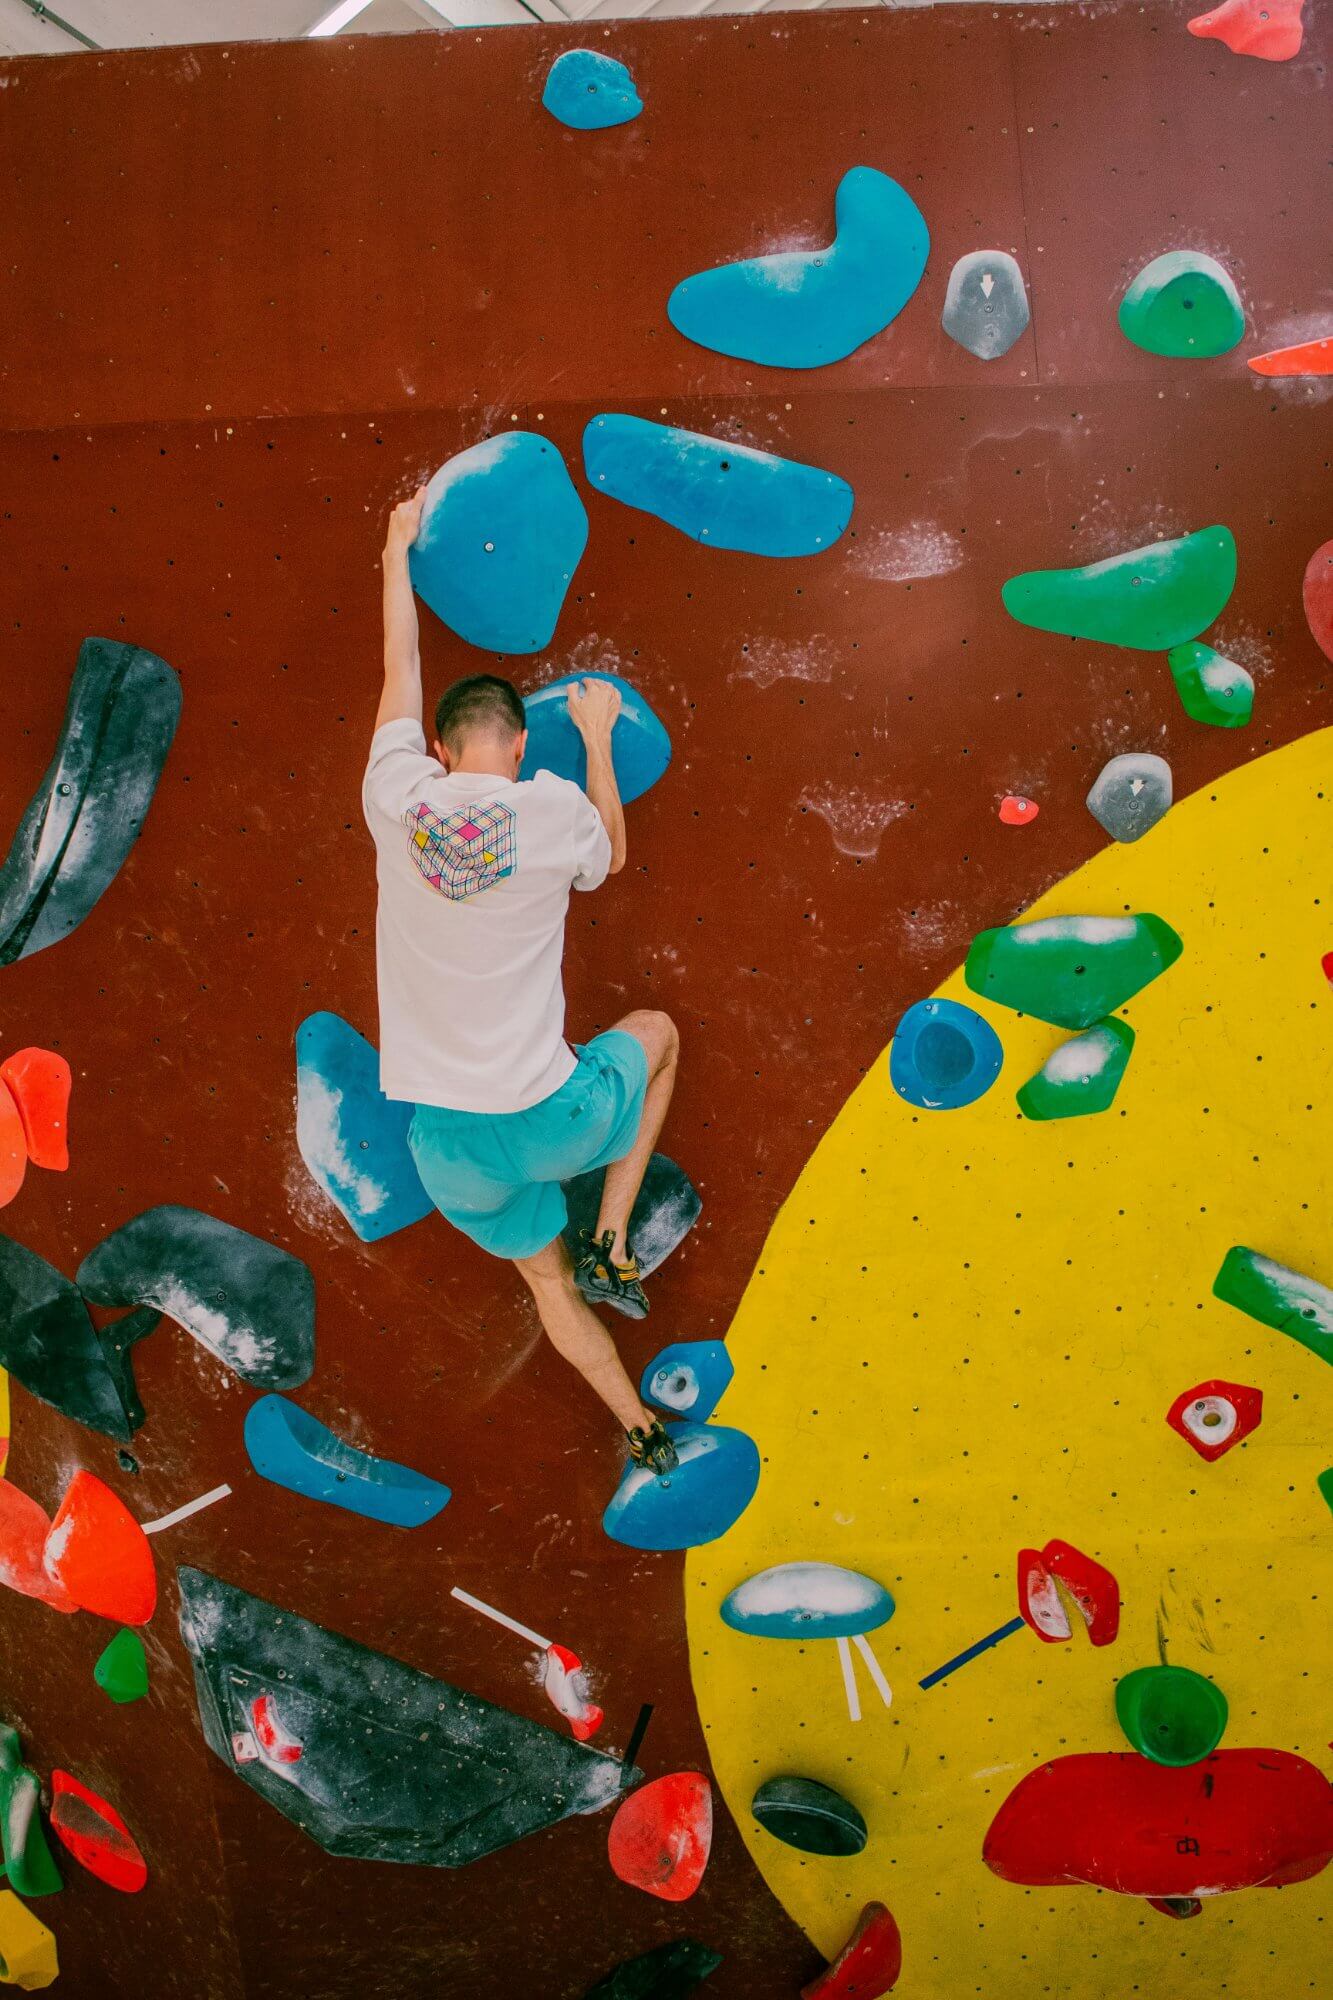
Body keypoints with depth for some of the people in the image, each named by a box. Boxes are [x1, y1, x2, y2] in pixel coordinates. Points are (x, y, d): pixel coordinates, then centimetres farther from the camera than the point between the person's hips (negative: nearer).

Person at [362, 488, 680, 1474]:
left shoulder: (396, 799, -6)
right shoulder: (555, 809, -10)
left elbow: (401, 671, 12)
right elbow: (611, 854, 15)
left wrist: (398, 547, 28)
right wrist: (598, 738, 24)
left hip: (446, 1143, 3)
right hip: (550, 1120, -2)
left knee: (547, 1278, 27)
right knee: (656, 1031, 29)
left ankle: (643, 1429, 38)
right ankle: (613, 1243, 26)